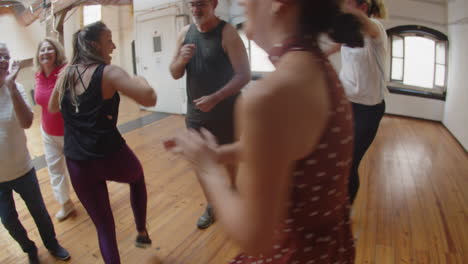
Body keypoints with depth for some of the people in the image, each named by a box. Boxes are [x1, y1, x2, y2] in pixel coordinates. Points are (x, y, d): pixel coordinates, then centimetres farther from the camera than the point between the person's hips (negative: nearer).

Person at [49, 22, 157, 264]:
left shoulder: (65, 74, 7)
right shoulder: (108, 73, -11)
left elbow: (52, 108, 24)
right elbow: (149, 98, -25)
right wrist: (141, 80, -5)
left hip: (77, 163, 4)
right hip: (110, 155, -4)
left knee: (103, 226, 17)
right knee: (137, 177, 33)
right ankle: (142, 232, 37)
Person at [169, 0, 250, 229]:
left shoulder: (227, 33, -14)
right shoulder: (185, 34, 3)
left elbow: (244, 75, -19)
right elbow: (175, 74, 7)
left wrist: (215, 98, -26)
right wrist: (182, 60, -16)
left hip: (225, 114, -5)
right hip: (195, 113, 5)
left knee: (231, 163, 10)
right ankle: (212, 205, 36)